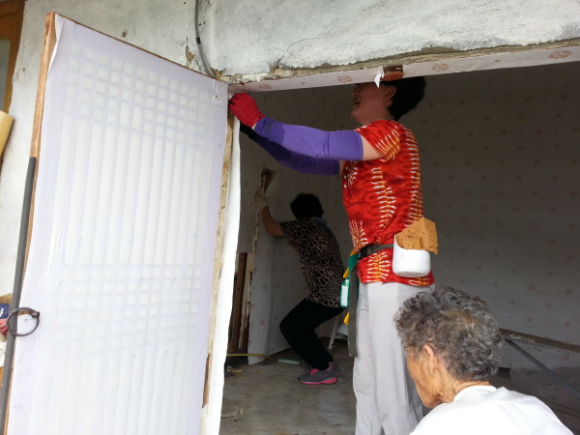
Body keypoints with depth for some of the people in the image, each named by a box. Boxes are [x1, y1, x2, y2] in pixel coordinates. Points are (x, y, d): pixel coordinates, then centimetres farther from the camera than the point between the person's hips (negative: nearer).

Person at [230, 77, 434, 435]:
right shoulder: (360, 151, 21)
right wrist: (256, 129, 14)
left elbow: (323, 144, -18)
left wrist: (259, 121, -10)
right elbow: (305, 161, 20)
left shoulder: (392, 133, -5)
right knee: (366, 382, 15)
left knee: (393, 384, -5)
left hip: (394, 275, -9)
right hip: (371, 275, 9)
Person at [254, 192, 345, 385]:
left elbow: (272, 228, -1)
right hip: (339, 293, 9)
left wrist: (263, 207, 15)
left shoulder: (308, 225, -8)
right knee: (299, 326, 20)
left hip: (328, 295, -9)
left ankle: (324, 369, 3)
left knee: (289, 326, 1)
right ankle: (327, 364, 22)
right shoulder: (322, 229, 18)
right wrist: (292, 241, 38)